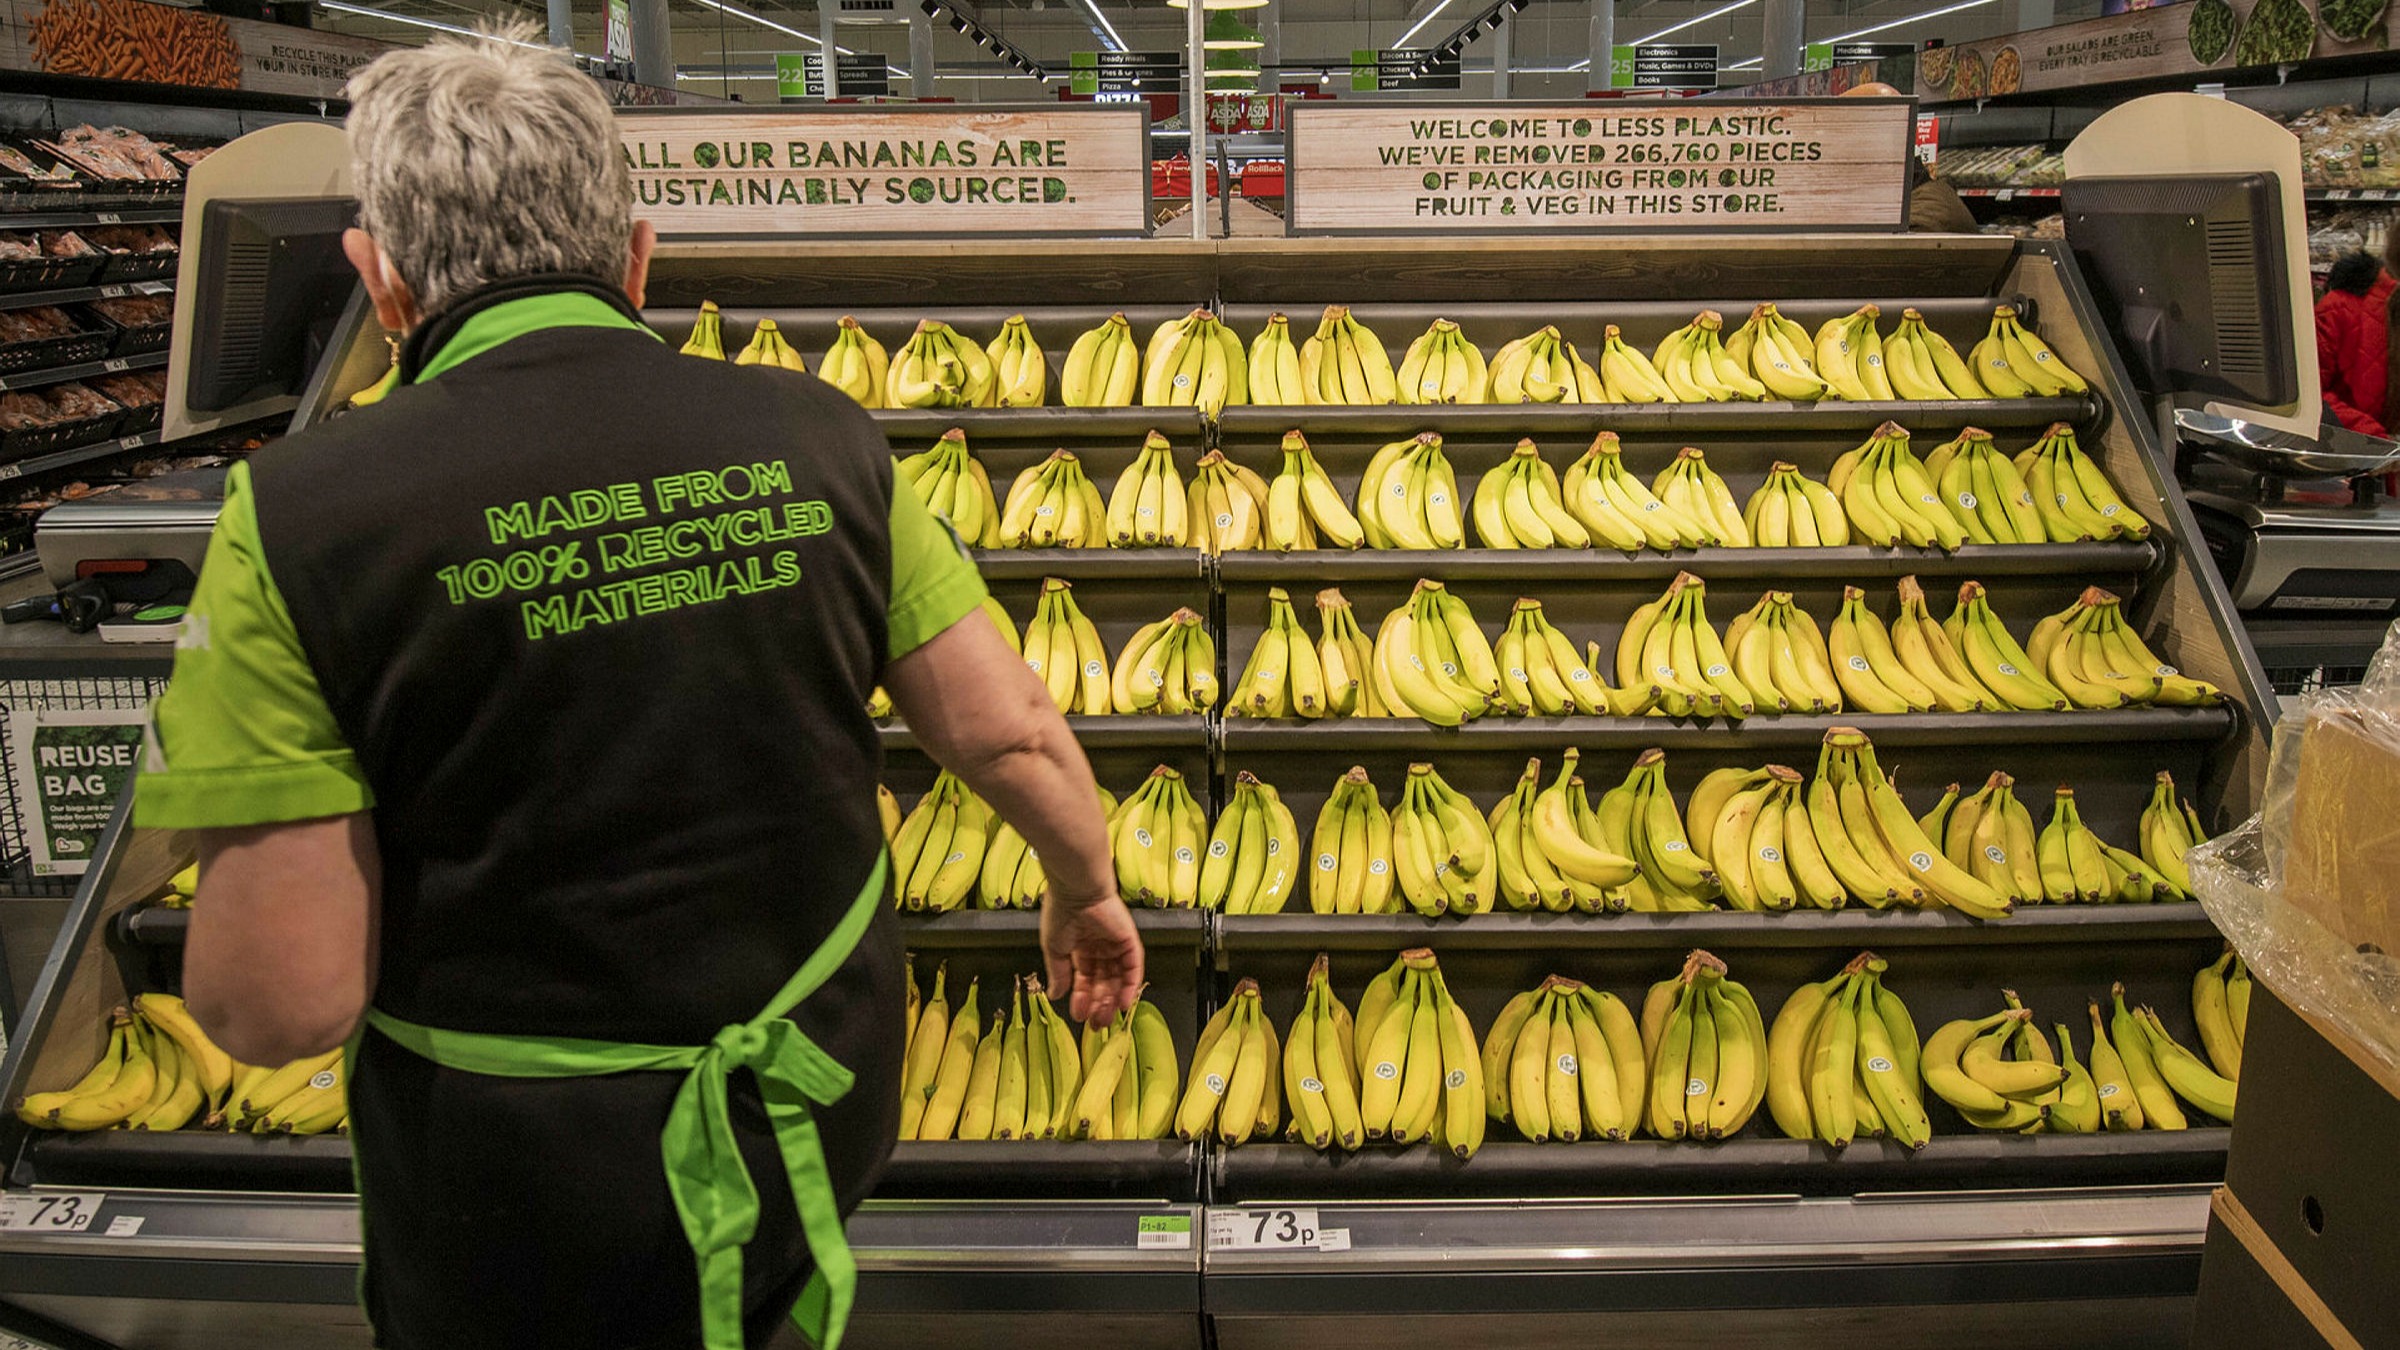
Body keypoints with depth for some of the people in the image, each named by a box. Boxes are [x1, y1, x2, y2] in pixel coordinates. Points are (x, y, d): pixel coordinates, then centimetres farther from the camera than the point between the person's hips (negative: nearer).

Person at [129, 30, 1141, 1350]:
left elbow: (280, 1002, -19)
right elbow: (1012, 733, -5)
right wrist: (1085, 888, 15)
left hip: (532, 1219, -2)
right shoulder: (814, 438, -10)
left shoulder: (302, 521, -20)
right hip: (823, 1120, 3)